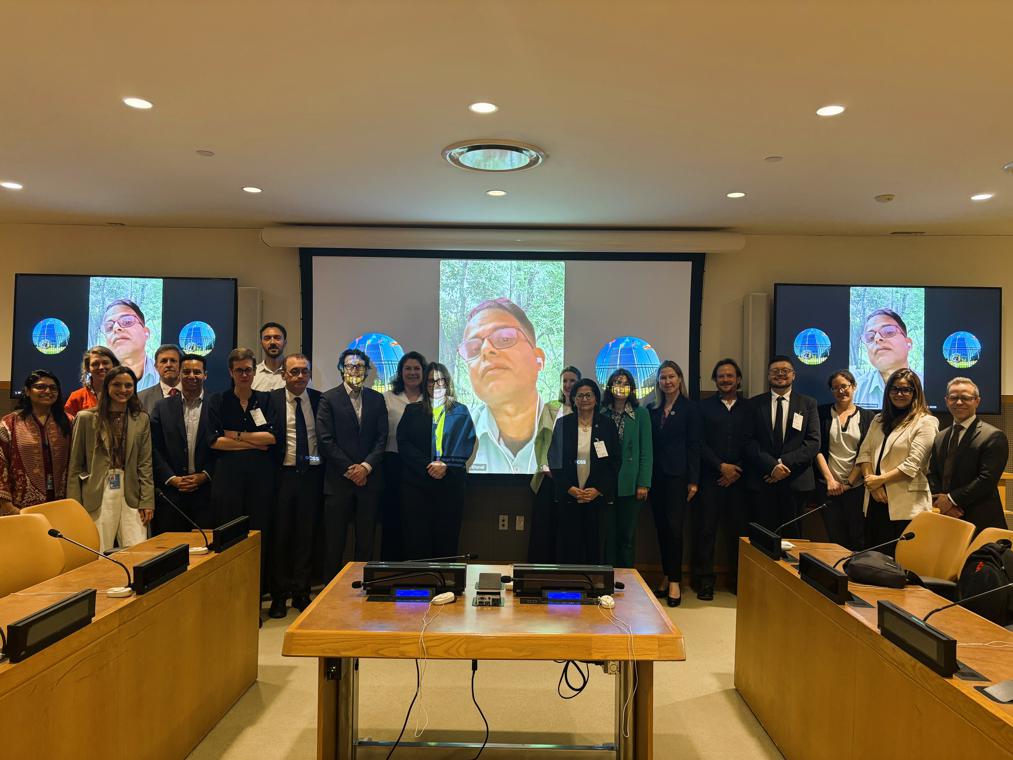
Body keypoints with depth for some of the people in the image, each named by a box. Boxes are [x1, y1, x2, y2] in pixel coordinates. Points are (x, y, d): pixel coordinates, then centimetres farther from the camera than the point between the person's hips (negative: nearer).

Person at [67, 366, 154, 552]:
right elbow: (75, 465, 5)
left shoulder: (141, 419, 9)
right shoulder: (86, 418, 4)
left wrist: (147, 501, 0)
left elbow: (145, 464, 7)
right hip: (97, 497, -1)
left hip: (131, 496, 1)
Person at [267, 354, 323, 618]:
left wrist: (323, 469, 0)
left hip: (311, 475, 2)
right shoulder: (271, 400, -2)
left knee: (306, 535, 9)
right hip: (283, 474, -1)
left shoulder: (319, 399, 3)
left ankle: (301, 593, 21)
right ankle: (279, 595, 18)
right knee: (280, 535, 6)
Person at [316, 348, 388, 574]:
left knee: (366, 541, 7)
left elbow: (381, 438, 5)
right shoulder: (329, 399, 1)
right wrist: (349, 470, -9)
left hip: (369, 479, 2)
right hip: (338, 480, -2)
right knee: (335, 541, 4)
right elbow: (325, 440, -6)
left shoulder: (376, 399, 10)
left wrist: (366, 467, -9)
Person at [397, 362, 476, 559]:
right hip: (416, 482, 0)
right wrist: (427, 466, -12)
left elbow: (467, 445, 1)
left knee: (447, 538, 2)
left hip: (451, 482, 0)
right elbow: (403, 444, 1)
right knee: (416, 538, -1)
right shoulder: (412, 411, 11)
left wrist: (445, 464, -14)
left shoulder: (460, 412, 10)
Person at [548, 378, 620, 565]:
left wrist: (598, 489, -8)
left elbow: (615, 461, 2)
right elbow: (554, 460, 3)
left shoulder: (607, 425, 4)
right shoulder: (563, 424, 5)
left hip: (598, 496, 0)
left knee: (594, 546, 2)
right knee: (568, 546, 2)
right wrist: (569, 488, -8)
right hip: (568, 497, 0)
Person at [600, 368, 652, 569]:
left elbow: (646, 451, -1)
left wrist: (644, 483, -7)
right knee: (608, 533, 5)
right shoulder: (602, 414, 3)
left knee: (627, 534, 6)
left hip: (629, 483, -1)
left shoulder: (641, 414, 1)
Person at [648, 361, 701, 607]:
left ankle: (675, 581, 0)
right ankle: (667, 576, 18)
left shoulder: (690, 408, -1)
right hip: (656, 475, 4)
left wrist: (693, 480, -8)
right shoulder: (652, 409, 11)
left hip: (677, 475, -4)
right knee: (661, 527, 8)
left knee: (674, 526, -8)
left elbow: (694, 446, -4)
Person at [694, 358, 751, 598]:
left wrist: (736, 471, -5)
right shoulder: (704, 406, 7)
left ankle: (737, 579, 17)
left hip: (739, 479, 1)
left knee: (738, 529, 4)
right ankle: (704, 579, 8)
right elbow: (699, 443, 1)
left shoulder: (749, 407, 9)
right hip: (710, 477, -1)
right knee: (706, 529, 0)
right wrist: (721, 466, -8)